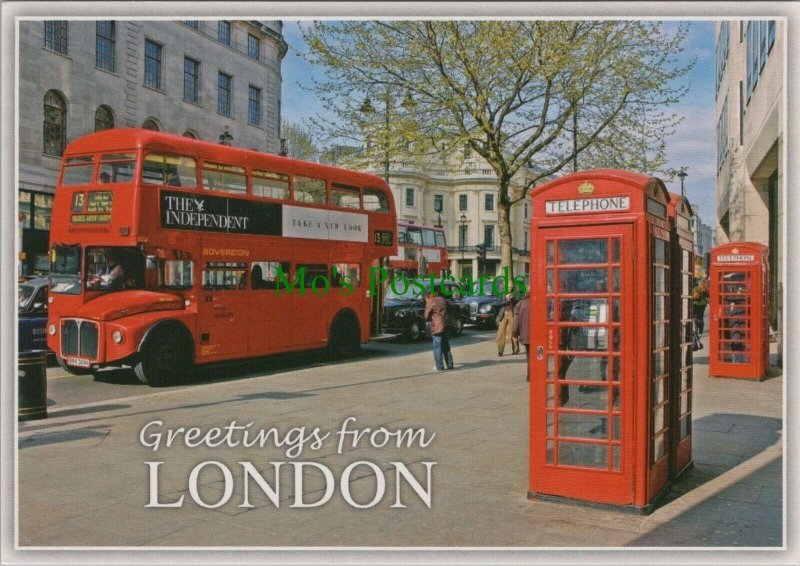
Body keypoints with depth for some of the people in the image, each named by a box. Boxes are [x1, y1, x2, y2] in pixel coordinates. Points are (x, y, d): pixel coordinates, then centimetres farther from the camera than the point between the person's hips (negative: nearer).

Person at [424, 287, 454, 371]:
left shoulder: (430, 302, -10)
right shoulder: (443, 299, 9)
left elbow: (426, 316, -4)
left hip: (437, 327, -6)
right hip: (446, 327, 7)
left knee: (437, 348, 1)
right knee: (446, 347, 15)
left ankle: (440, 367, 2)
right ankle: (449, 365, 19)